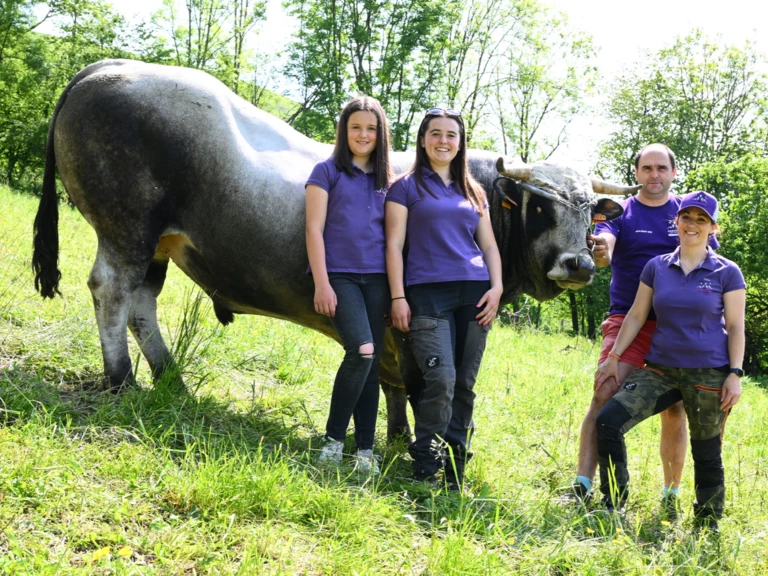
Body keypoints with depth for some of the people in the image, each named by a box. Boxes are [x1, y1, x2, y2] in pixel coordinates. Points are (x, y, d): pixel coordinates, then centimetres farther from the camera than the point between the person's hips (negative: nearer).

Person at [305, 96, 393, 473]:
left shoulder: (387, 180, 15)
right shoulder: (328, 172, 5)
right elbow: (314, 229, -1)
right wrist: (322, 284, -10)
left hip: (376, 278, 4)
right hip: (339, 275, -4)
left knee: (372, 361, 2)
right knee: (362, 351, -21)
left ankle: (365, 450, 9)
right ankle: (333, 439, -6)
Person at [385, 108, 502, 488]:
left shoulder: (473, 192, 20)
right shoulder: (407, 187, 7)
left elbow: (489, 245, 18)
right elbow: (394, 244, 1)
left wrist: (496, 287, 3)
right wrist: (398, 298, -7)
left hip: (473, 293, 4)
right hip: (427, 293, -4)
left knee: (464, 384, 2)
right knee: (441, 379, -16)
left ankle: (455, 470, 11)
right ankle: (423, 470, -5)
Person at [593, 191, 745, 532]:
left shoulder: (727, 273, -1)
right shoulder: (657, 267, 7)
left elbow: (736, 327, 0)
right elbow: (636, 315, 10)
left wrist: (735, 373, -8)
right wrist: (614, 357, 8)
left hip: (709, 375, -3)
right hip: (661, 370, 3)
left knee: (706, 455, 5)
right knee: (607, 421, -12)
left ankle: (708, 528, 23)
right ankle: (613, 509, -1)